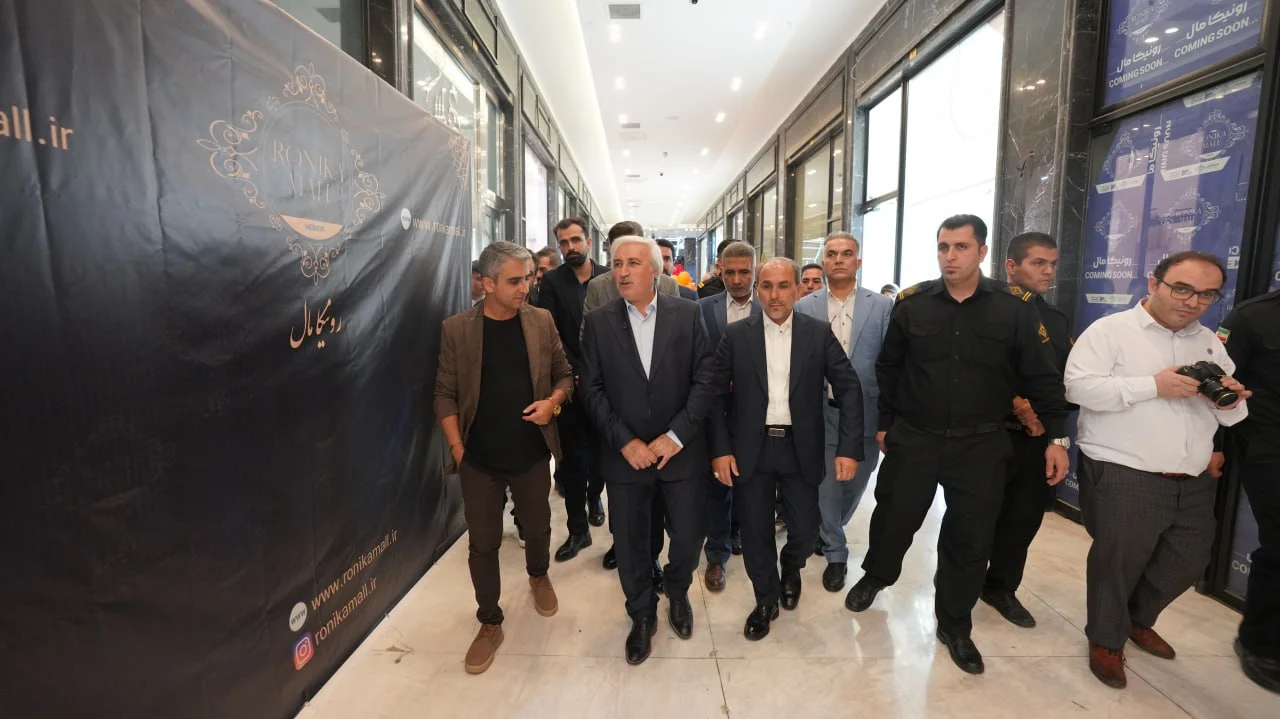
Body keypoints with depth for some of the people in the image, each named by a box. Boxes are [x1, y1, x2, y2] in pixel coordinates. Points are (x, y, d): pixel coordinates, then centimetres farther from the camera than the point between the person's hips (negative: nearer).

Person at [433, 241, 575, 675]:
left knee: (537, 527, 20)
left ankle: (538, 575, 52)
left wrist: (553, 401, -15)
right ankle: (490, 623, 30)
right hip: (479, 459, -1)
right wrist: (457, 448, -8)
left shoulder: (541, 321, -3)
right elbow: (445, 395, -4)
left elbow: (564, 375, 5)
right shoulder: (456, 329, -8)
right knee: (483, 544, 9)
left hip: (531, 454, 2)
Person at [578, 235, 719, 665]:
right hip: (625, 454, 1)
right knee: (629, 543, 11)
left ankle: (677, 594, 43)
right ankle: (642, 615, 39)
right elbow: (592, 390, -4)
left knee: (688, 537, 10)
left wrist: (676, 436, -13)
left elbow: (706, 379, -6)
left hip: (680, 451, 0)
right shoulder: (597, 323, -1)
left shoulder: (687, 315, -2)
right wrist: (625, 442, -13)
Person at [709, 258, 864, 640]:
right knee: (755, 532, 8)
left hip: (801, 449, 1)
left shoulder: (819, 333, -2)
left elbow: (849, 389, -2)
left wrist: (849, 447, -11)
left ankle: (791, 568, 44)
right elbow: (715, 394, -1)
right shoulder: (736, 335, -3)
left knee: (805, 530, 7)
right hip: (751, 449, 0)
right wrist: (720, 449, -8)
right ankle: (766, 600, 35)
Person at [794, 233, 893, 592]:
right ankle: (835, 554, 28)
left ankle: (828, 532, 45)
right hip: (821, 414, -1)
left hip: (866, 414, 1)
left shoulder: (883, 306, 0)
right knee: (826, 487, 7)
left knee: (855, 484, 17)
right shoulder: (804, 307, 0)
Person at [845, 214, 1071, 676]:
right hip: (913, 438, 0)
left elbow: (1042, 378, 1)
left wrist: (1057, 436, -2)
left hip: (980, 445, 0)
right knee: (893, 519, 10)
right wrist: (884, 424, 8)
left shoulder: (1015, 308, -4)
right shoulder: (912, 303, -3)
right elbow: (888, 369, 5)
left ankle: (954, 625, 31)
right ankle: (875, 577, 42)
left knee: (970, 539, 9)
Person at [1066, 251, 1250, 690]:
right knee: (1118, 563, 5)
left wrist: (1231, 403, -6)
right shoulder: (1110, 330, -8)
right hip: (1123, 478, -7)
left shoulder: (1210, 343, 13)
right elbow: (1078, 386, -19)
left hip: (1194, 483, 7)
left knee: (1188, 563, 17)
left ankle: (1138, 619, 43)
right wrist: (1153, 385, -22)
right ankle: (1105, 640, 27)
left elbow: (1231, 414, 17)